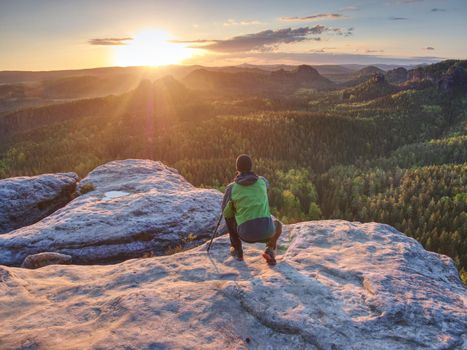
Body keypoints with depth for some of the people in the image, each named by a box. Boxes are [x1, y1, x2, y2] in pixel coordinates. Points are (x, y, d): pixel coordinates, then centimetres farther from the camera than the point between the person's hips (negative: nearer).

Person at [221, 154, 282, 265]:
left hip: (246, 233, 0)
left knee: (229, 216, 30)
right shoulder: (262, 181, 11)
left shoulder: (231, 188, 4)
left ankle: (237, 250, 27)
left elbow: (226, 213, 14)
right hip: (266, 231, 1)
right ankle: (270, 250, 10)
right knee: (277, 224, 38)